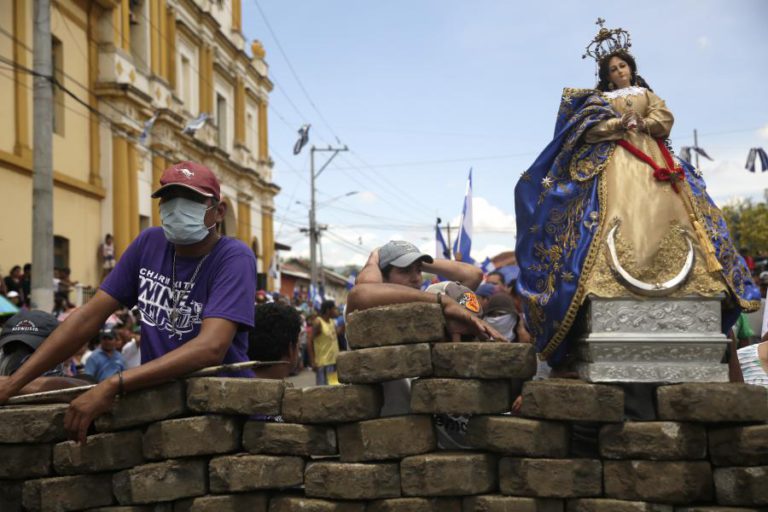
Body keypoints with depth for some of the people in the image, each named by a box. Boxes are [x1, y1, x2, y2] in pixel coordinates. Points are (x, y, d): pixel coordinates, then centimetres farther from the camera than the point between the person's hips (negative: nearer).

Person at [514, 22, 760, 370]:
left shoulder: (648, 94, 24)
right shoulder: (598, 99, 18)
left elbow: (665, 120, 7)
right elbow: (591, 128, 0)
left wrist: (640, 123, -8)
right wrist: (622, 123, -10)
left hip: (651, 162, 3)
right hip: (612, 164, -2)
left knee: (660, 217, -14)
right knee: (615, 217, -21)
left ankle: (676, 276, -20)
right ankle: (612, 283, -29)